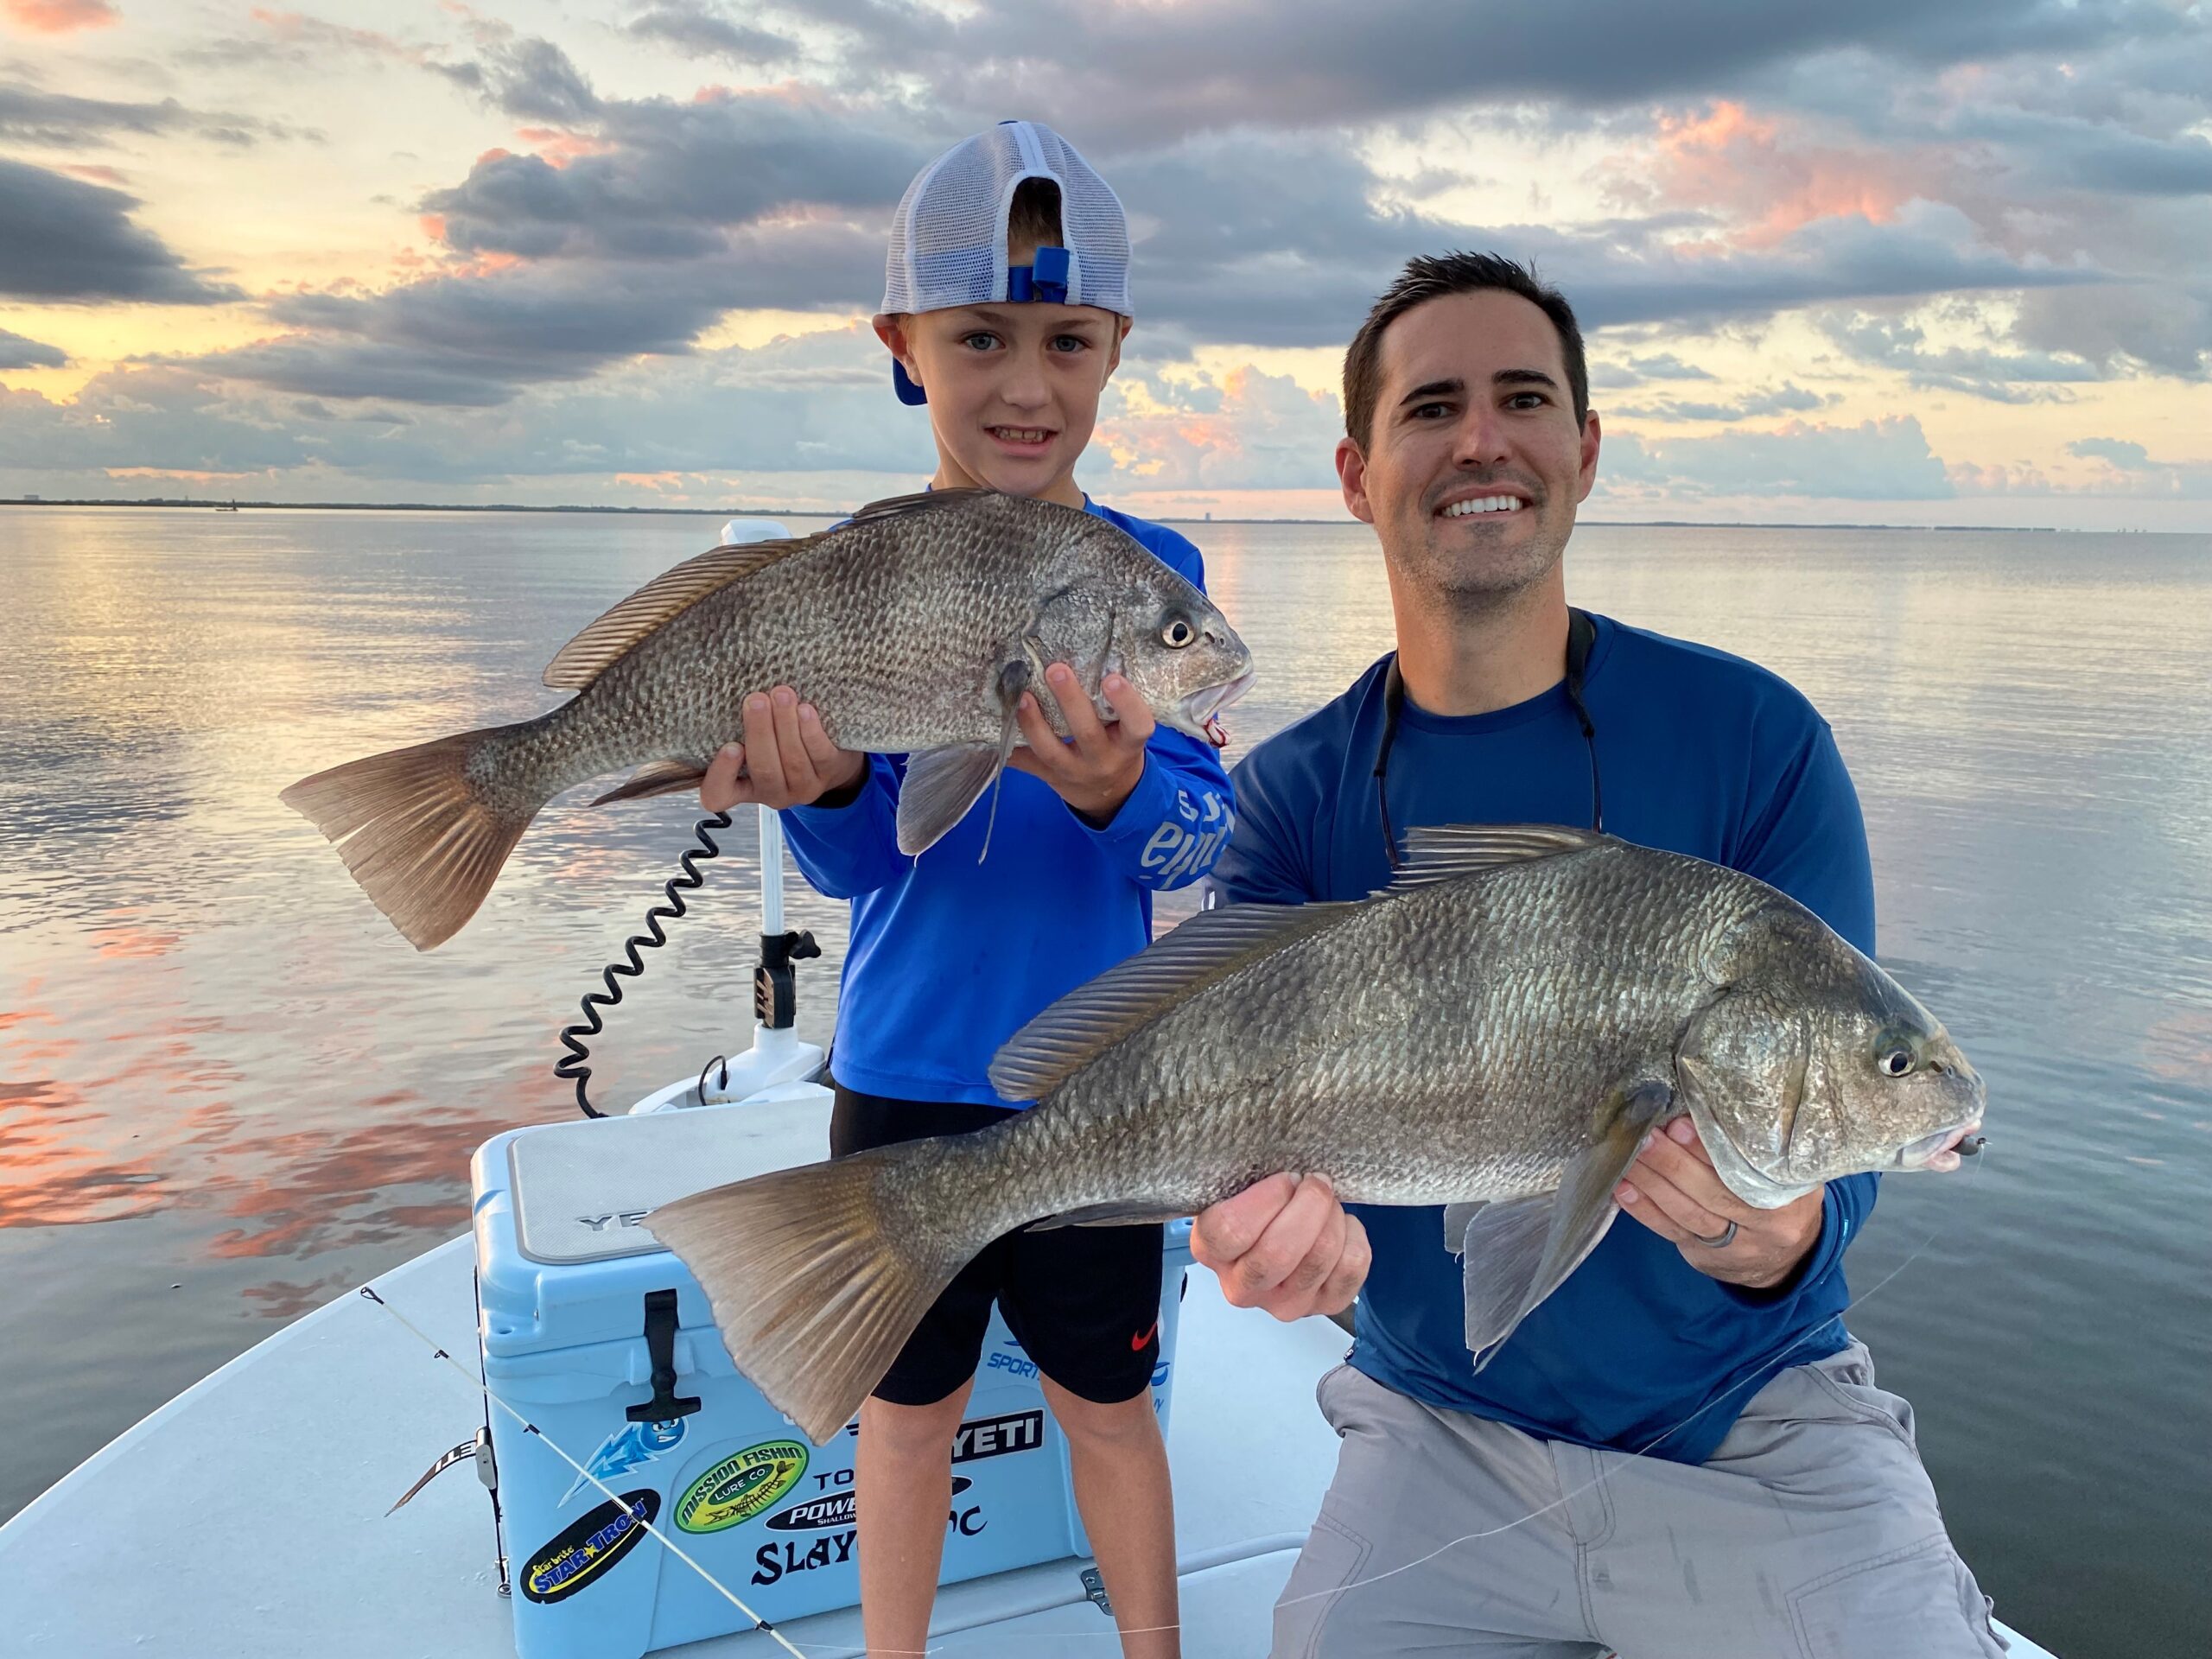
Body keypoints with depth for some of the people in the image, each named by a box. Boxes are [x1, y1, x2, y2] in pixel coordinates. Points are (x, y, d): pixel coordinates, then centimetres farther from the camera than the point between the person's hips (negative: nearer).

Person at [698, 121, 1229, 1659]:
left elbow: (1199, 839, -14)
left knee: (1109, 1404, 17)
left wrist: (1116, 792, -37)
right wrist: (821, 786, -32)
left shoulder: (1150, 566, -7)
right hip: (905, 1073, 1)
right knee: (910, 1403, 18)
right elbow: (853, 865, -9)